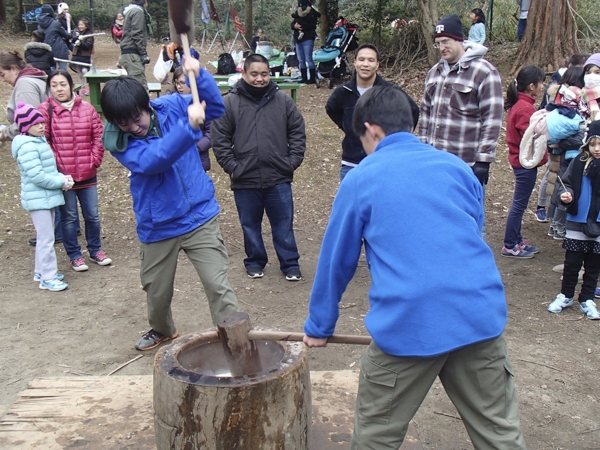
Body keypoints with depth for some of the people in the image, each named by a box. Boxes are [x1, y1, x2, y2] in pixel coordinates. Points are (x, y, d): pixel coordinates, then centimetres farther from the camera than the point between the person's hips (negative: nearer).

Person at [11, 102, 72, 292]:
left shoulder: (40, 141, 11)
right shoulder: (27, 147, -18)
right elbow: (37, 176, -24)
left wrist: (62, 178, -1)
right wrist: (61, 182, -16)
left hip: (47, 197, 10)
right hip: (38, 199, -10)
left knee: (45, 237, 18)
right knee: (46, 238, -5)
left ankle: (41, 271, 30)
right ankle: (48, 278, 2)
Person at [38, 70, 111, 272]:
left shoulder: (87, 108, 2)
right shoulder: (45, 110, -6)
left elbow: (98, 136, 6)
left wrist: (94, 161, -1)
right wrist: (54, 166, -10)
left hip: (87, 174, 3)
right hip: (61, 176, -2)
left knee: (92, 215, 13)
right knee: (69, 218, 8)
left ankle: (95, 250, 31)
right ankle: (74, 256, 23)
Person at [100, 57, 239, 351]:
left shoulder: (171, 105, -4)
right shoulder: (117, 140, -12)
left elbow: (216, 107, 1)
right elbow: (151, 160, -29)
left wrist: (198, 74, -16)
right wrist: (188, 127, -39)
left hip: (199, 217, 0)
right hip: (157, 227, 1)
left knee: (218, 286, -10)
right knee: (157, 293, 20)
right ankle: (163, 330, 50)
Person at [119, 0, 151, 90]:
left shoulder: (131, 10, 21)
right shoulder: (138, 11, -9)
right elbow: (137, 35, -16)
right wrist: (144, 53, -16)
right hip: (132, 53, -10)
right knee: (141, 86, -14)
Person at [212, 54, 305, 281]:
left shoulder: (283, 100, 2)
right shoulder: (229, 103, -2)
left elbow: (297, 132, 7)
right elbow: (219, 140, -1)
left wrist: (293, 161, -1)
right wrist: (232, 166, -7)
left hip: (279, 178, 0)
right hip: (244, 180, 0)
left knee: (283, 224, 8)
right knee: (250, 225, 14)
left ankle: (290, 264, 21)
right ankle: (255, 262, 31)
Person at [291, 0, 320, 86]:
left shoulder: (312, 13, -4)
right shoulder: (297, 13, 16)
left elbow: (312, 25, -16)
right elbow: (292, 24, 13)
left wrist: (299, 23, -16)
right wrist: (294, 26, -12)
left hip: (308, 38, -7)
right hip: (298, 39, 7)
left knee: (308, 59, -12)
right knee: (301, 60, 6)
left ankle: (312, 78, -9)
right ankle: (304, 78, 12)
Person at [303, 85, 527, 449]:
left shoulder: (360, 179, 4)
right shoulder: (458, 167, 13)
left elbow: (336, 262, 10)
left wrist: (318, 327, 23)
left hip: (409, 325, -3)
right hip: (482, 316, 4)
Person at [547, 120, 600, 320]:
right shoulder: (579, 162, -6)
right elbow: (568, 183, 3)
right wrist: (566, 194, -18)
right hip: (577, 222, 0)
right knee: (572, 261, 8)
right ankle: (565, 296, 25)